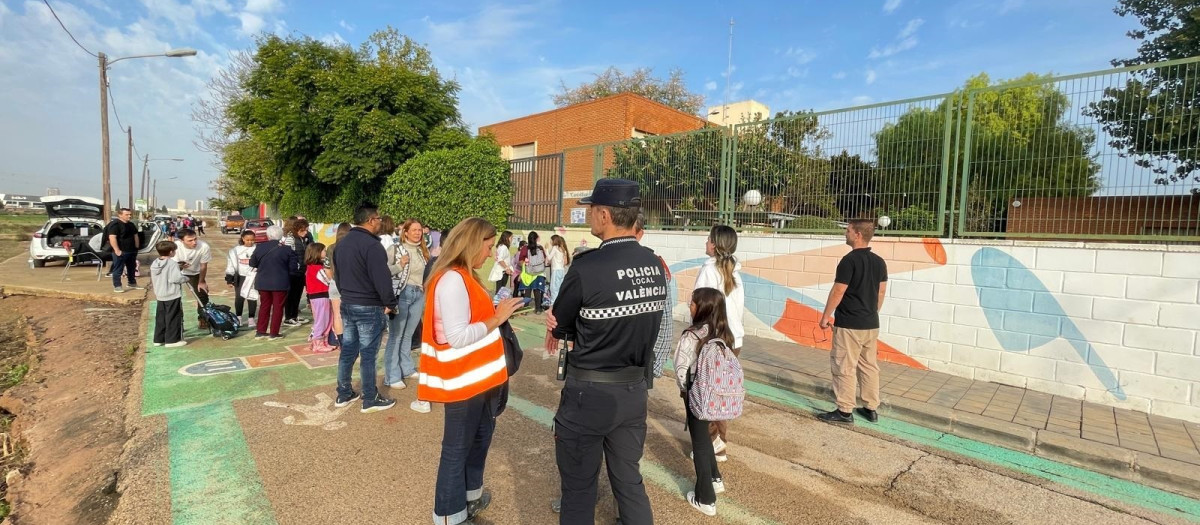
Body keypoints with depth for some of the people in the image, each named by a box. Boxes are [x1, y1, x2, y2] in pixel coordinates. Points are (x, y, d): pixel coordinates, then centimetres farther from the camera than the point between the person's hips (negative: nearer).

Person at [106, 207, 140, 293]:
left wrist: (137, 247, 15)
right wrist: (117, 250, -25)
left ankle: (132, 284, 27)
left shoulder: (131, 225, 14)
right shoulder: (115, 224, -13)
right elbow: (112, 238, -21)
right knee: (118, 269, -2)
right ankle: (117, 286, 2)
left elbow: (136, 236, 23)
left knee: (132, 268, 16)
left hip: (132, 251, 8)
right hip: (121, 252, -8)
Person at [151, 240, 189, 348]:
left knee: (160, 318, 15)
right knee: (173, 318, 0)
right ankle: (172, 340, 2)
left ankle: (158, 339, 22)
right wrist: (186, 278, -6)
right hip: (173, 296, -8)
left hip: (160, 296, 8)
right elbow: (176, 278, -24)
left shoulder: (154, 264, 8)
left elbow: (153, 279, 15)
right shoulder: (172, 263, -18)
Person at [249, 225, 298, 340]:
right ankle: (273, 333, 9)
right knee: (278, 307, 6)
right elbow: (293, 268, -9)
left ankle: (260, 331, 21)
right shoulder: (287, 250, -12)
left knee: (264, 306, 17)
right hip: (280, 283, -3)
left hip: (263, 282, 3)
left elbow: (252, 263, 7)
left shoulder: (259, 247, -4)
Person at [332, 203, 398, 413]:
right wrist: (390, 303, -11)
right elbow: (382, 279, -22)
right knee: (368, 354, 0)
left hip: (347, 304, 9)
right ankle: (370, 400, 9)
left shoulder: (342, 243, 11)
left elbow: (337, 274, 20)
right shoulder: (371, 245, -20)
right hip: (369, 307, -9)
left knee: (348, 350, 16)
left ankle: (343, 394, 26)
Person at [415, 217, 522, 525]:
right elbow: (457, 336, -27)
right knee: (457, 448, 6)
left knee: (480, 437, 23)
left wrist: (497, 312, 2)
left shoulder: (465, 277, 10)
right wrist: (496, 319, -19)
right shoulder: (452, 280, -22)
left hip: (480, 376, 10)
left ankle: (469, 495, 42)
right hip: (463, 380, -10)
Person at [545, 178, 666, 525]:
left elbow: (558, 328, -8)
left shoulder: (587, 268, -21)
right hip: (635, 390, 6)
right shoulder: (655, 265, -1)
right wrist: (582, 330, 0)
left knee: (579, 489, 14)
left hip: (590, 393, -6)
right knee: (629, 480, 22)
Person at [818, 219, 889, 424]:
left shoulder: (849, 260, -16)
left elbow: (838, 292, -15)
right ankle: (871, 409, 22)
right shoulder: (879, 262, 7)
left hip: (849, 324, -8)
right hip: (871, 324, 8)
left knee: (845, 368, 0)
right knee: (870, 366, 14)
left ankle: (845, 411, 5)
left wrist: (826, 316, -5)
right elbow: (881, 292, 14)